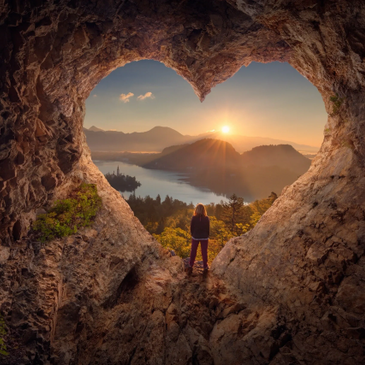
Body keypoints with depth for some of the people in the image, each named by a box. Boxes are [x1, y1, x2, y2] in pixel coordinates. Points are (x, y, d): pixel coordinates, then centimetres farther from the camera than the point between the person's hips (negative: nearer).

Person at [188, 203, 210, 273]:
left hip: (195, 237, 0)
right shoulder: (206, 218, -10)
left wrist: (192, 235, 11)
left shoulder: (194, 218, -13)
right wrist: (207, 236, 12)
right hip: (204, 237, 0)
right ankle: (205, 266, 18)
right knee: (204, 252, 10)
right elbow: (208, 228, -1)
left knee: (193, 251, 12)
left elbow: (191, 227, -4)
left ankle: (190, 265, 17)